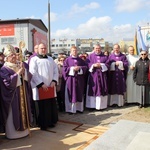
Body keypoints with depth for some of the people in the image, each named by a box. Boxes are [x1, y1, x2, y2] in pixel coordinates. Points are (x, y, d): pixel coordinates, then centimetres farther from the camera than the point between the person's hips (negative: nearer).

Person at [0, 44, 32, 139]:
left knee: (23, 110, 13)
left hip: (22, 93, 6)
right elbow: (8, 82, -21)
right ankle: (13, 133, 15)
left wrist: (24, 70, -13)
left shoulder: (20, 65, 10)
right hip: (12, 95, -6)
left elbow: (29, 77, 4)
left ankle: (24, 129, 27)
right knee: (13, 113, 1)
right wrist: (18, 73, -20)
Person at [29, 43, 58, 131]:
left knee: (52, 105, 9)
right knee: (43, 106, 0)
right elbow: (33, 73, -10)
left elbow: (56, 71, 10)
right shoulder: (34, 59, -1)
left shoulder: (50, 59, 14)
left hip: (50, 87, 5)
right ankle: (43, 125, 12)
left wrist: (54, 81, -6)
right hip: (40, 87, -5)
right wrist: (41, 84, -16)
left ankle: (51, 122, 24)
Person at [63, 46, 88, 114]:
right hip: (70, 79, -3)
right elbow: (65, 69, -6)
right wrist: (72, 68, -16)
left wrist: (79, 68, -11)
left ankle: (79, 108, 17)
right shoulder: (67, 59, 2)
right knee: (71, 94, 0)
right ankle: (71, 109, 6)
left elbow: (85, 67, 5)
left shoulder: (80, 59, 11)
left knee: (79, 93, 8)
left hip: (79, 79, 3)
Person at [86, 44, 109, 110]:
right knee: (93, 90, 0)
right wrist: (93, 65, -17)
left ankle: (101, 105, 11)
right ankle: (92, 105, 7)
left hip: (102, 76, 1)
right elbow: (88, 64, -1)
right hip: (93, 76, -1)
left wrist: (101, 65, -14)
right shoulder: (90, 56, 7)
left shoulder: (104, 57, 11)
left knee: (102, 90, 3)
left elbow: (107, 64, 1)